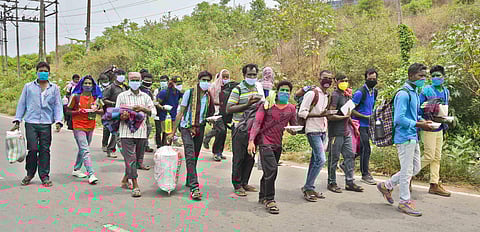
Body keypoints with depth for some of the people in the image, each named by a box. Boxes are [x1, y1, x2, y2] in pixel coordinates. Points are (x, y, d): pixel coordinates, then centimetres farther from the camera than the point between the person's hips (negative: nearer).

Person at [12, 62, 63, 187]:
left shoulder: (54, 88, 12)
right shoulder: (28, 86, 11)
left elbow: (58, 105, 10)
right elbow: (21, 104, 13)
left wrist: (58, 121, -3)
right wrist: (17, 120, 7)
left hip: (46, 124, 1)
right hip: (31, 123, -1)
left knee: (45, 150, 2)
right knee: (32, 149, -5)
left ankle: (44, 176, 11)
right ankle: (30, 174, 15)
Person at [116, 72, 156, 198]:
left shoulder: (145, 97, 11)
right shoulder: (122, 96, 6)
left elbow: (153, 112, 2)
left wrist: (142, 109, -15)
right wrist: (122, 116, -18)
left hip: (141, 132, 3)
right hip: (126, 132, -3)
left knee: (138, 159, 11)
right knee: (130, 159, -9)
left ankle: (125, 179, 32)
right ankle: (135, 186, -7)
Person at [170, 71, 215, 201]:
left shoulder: (208, 97, 8)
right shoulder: (189, 93, -5)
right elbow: (180, 113, -3)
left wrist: (212, 118, -2)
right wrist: (173, 132, -5)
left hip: (200, 128, 5)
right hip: (186, 127, -5)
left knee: (195, 157, 11)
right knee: (190, 156, -15)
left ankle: (189, 181, 27)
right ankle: (194, 187, -22)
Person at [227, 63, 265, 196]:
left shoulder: (258, 88, 12)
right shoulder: (238, 89, -8)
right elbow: (229, 109, -14)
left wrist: (262, 102, 3)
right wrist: (247, 104, -20)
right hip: (240, 128, -6)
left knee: (250, 157, 10)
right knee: (239, 157, -1)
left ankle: (244, 183, 22)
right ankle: (237, 185, 9)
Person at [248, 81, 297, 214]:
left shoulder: (291, 109, 9)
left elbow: (294, 128, 14)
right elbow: (257, 123, -8)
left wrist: (292, 130, -12)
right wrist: (251, 140, -20)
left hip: (278, 144, 5)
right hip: (265, 142, -5)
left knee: (270, 172, 12)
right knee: (271, 170, -15)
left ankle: (262, 197, 28)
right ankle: (269, 200, -5)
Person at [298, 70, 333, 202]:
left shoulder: (327, 96, 15)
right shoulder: (311, 94, -10)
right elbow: (301, 113, -15)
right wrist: (319, 114, -22)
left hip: (322, 131, 8)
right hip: (313, 131, -8)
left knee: (315, 160, 9)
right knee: (321, 160, -14)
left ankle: (309, 188, 16)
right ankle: (308, 187, -3)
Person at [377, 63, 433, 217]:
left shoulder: (415, 93, 15)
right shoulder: (404, 94, -17)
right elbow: (399, 119, -22)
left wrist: (421, 120, 5)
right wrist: (419, 125, -19)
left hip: (413, 138, 10)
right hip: (405, 138, -10)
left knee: (415, 168, 16)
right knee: (407, 171, -1)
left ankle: (386, 186, 27)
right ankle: (404, 202, 13)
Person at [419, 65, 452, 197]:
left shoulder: (446, 91, 12)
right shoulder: (426, 90, -10)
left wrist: (444, 122, 11)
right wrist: (430, 117, -22)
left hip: (439, 128, 8)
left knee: (437, 157, 10)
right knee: (429, 156, -9)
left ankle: (434, 185, 16)